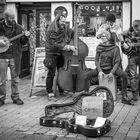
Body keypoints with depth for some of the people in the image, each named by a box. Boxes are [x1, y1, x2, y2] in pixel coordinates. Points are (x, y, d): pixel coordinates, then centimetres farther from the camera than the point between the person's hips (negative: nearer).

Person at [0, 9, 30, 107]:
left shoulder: (18, 28, 5)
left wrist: (26, 37, -12)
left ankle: (15, 97, 20)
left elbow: (23, 42, 7)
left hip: (15, 56, 2)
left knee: (15, 78, 9)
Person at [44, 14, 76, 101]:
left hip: (62, 54, 6)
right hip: (52, 54, -6)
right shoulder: (51, 31, -17)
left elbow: (73, 35, 24)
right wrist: (68, 47, -28)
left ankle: (62, 91, 24)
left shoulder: (66, 30, 4)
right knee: (51, 74, -6)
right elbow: (55, 45, -25)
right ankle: (50, 94, 0)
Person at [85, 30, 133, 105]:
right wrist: (100, 71, -15)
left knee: (124, 74, -30)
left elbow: (117, 62, -10)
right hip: (101, 68, 2)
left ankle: (124, 96, -18)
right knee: (87, 75, -22)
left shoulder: (115, 48, -10)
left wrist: (112, 72, -23)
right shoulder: (99, 47, -1)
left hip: (112, 68, -2)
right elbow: (97, 60, 1)